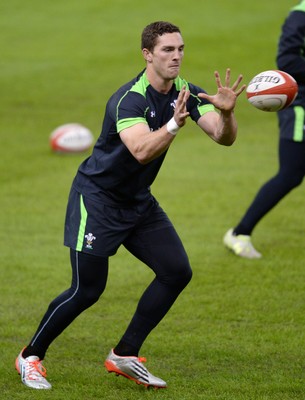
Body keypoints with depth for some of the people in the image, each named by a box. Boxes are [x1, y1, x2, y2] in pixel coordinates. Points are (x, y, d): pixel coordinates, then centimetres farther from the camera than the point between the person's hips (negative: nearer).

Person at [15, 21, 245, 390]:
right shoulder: (129, 99, -26)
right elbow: (141, 150, -42)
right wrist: (175, 124, -57)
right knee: (87, 290, -7)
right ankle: (30, 356, 14)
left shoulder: (185, 93, -4)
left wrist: (226, 113, -36)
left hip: (138, 200, 7)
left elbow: (224, 137, -15)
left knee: (177, 272, -3)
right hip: (96, 197, -7)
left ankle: (125, 355, 9)